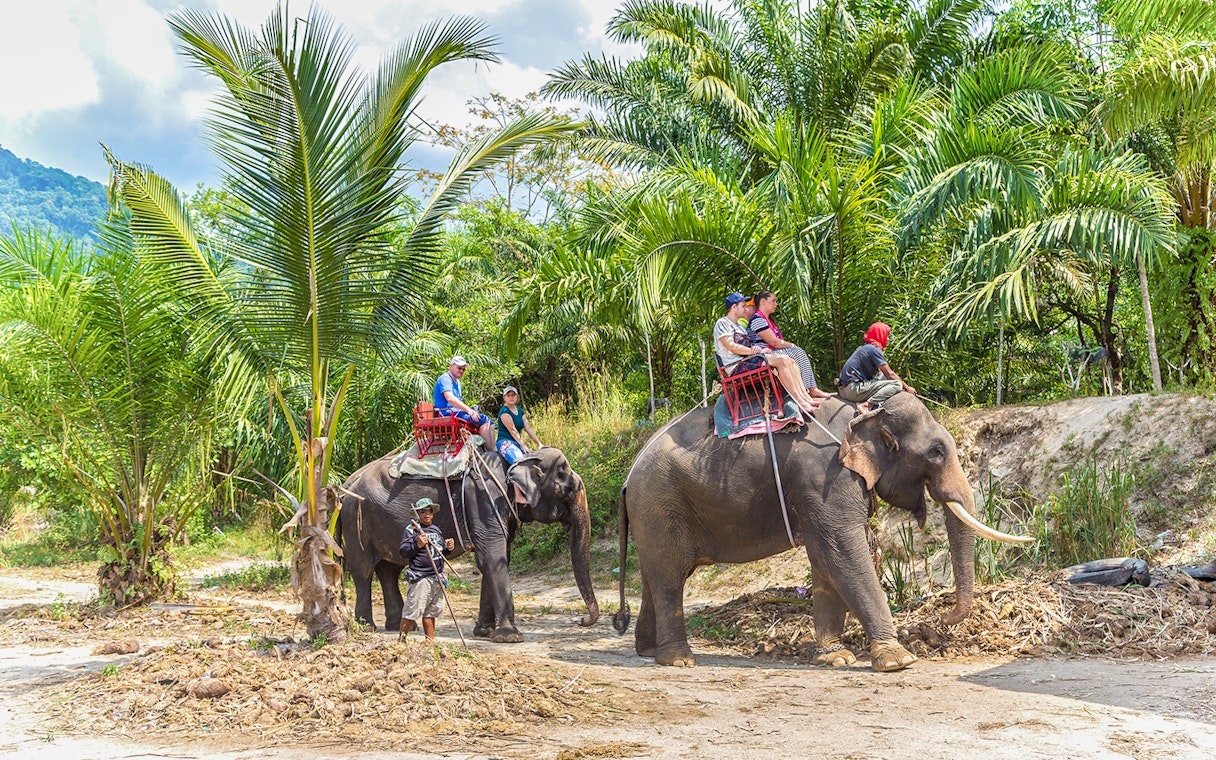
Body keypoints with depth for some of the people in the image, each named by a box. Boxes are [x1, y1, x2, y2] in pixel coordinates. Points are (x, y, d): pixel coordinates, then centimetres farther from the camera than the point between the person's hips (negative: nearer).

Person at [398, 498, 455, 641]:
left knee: (430, 612, 12)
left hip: (437, 578, 7)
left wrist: (448, 548, 7)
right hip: (421, 577, -7)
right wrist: (417, 545, -23)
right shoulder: (411, 530, -2)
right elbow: (403, 552, -8)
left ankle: (430, 642, 17)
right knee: (412, 611, -7)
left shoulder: (437, 530, 20)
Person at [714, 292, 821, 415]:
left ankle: (805, 397, -14)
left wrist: (761, 349, 0)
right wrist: (754, 351, -12)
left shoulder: (739, 326, 30)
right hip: (736, 366, -10)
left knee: (790, 361, -5)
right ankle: (801, 403, -25)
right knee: (781, 361, -24)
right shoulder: (722, 323, -1)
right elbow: (731, 346, -14)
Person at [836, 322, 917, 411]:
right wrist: (907, 387, 2)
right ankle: (867, 405, -24)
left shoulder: (864, 347, 22)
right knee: (897, 384, -14)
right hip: (854, 390, -10)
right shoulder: (874, 349, -8)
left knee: (882, 376, 27)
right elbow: (890, 374, -8)